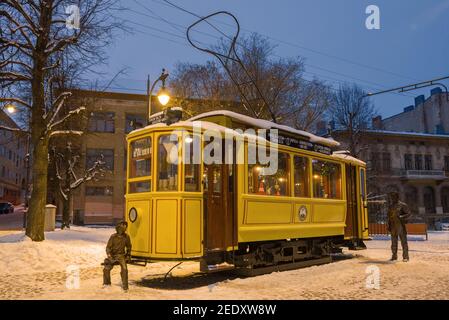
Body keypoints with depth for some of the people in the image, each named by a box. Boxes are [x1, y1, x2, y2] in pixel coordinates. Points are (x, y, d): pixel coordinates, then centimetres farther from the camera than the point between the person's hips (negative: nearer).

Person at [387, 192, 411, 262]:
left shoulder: (403, 205, -4)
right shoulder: (390, 206, 13)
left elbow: (409, 214, -6)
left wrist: (401, 217, -22)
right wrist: (389, 225, 13)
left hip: (401, 226, -5)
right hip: (393, 226, 5)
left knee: (404, 242, -3)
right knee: (394, 242, 7)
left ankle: (405, 257, 1)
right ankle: (394, 256, 13)